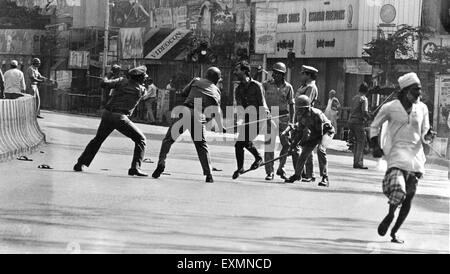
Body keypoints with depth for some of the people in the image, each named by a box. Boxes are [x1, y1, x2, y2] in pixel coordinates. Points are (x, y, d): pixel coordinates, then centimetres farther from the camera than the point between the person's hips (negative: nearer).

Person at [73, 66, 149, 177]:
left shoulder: (122, 81, 8)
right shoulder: (141, 89, 1)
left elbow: (104, 84, 1)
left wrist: (105, 79, 22)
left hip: (107, 114, 5)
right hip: (120, 118, -5)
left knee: (98, 139, 24)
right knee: (140, 139, 7)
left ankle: (81, 164, 21)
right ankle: (135, 168, -6)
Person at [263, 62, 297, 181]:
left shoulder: (288, 87, 2)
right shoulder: (267, 85, 2)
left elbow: (291, 105, 5)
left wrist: (292, 121, 1)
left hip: (283, 116, 1)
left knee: (286, 144, 2)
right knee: (269, 143, -5)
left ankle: (281, 169, 20)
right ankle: (269, 172, 0)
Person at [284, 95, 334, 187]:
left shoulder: (316, 114, -34)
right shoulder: (300, 116, -13)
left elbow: (319, 133, -29)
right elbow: (300, 131, 1)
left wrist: (305, 141, -25)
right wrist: (294, 143, -7)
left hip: (325, 131, -7)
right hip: (313, 134, 7)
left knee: (320, 150, -29)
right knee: (304, 152, 1)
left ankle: (325, 178, -25)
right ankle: (297, 174, 22)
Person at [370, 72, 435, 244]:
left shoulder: (422, 108, 8)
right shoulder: (390, 108, -2)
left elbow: (424, 135, 14)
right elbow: (374, 126, 11)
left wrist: (428, 136, -9)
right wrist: (376, 146, 0)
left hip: (416, 155, 4)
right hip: (397, 151, -4)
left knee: (409, 197, 4)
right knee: (397, 187, -28)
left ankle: (394, 231, 19)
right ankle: (390, 214, 3)